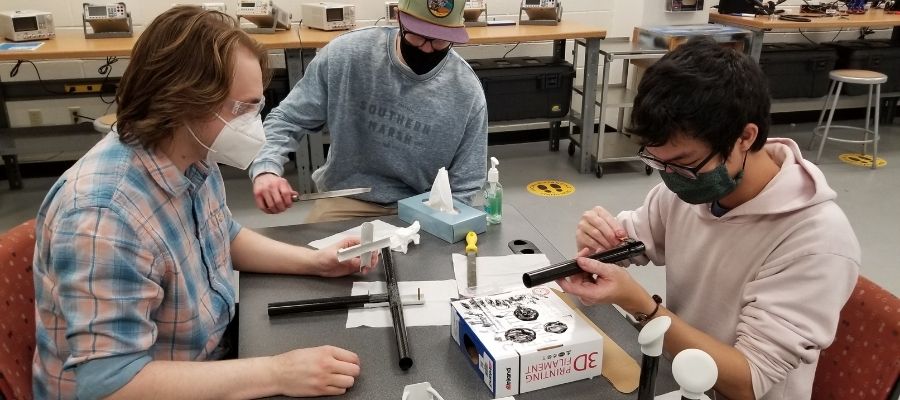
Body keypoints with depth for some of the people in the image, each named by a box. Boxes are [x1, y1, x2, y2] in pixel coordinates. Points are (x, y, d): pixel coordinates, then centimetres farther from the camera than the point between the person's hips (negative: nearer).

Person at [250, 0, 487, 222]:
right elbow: (287, 120, -5)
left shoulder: (467, 92, -13)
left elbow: (463, 190, -6)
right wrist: (265, 169, -23)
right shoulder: (345, 55, -14)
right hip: (346, 199, 0)